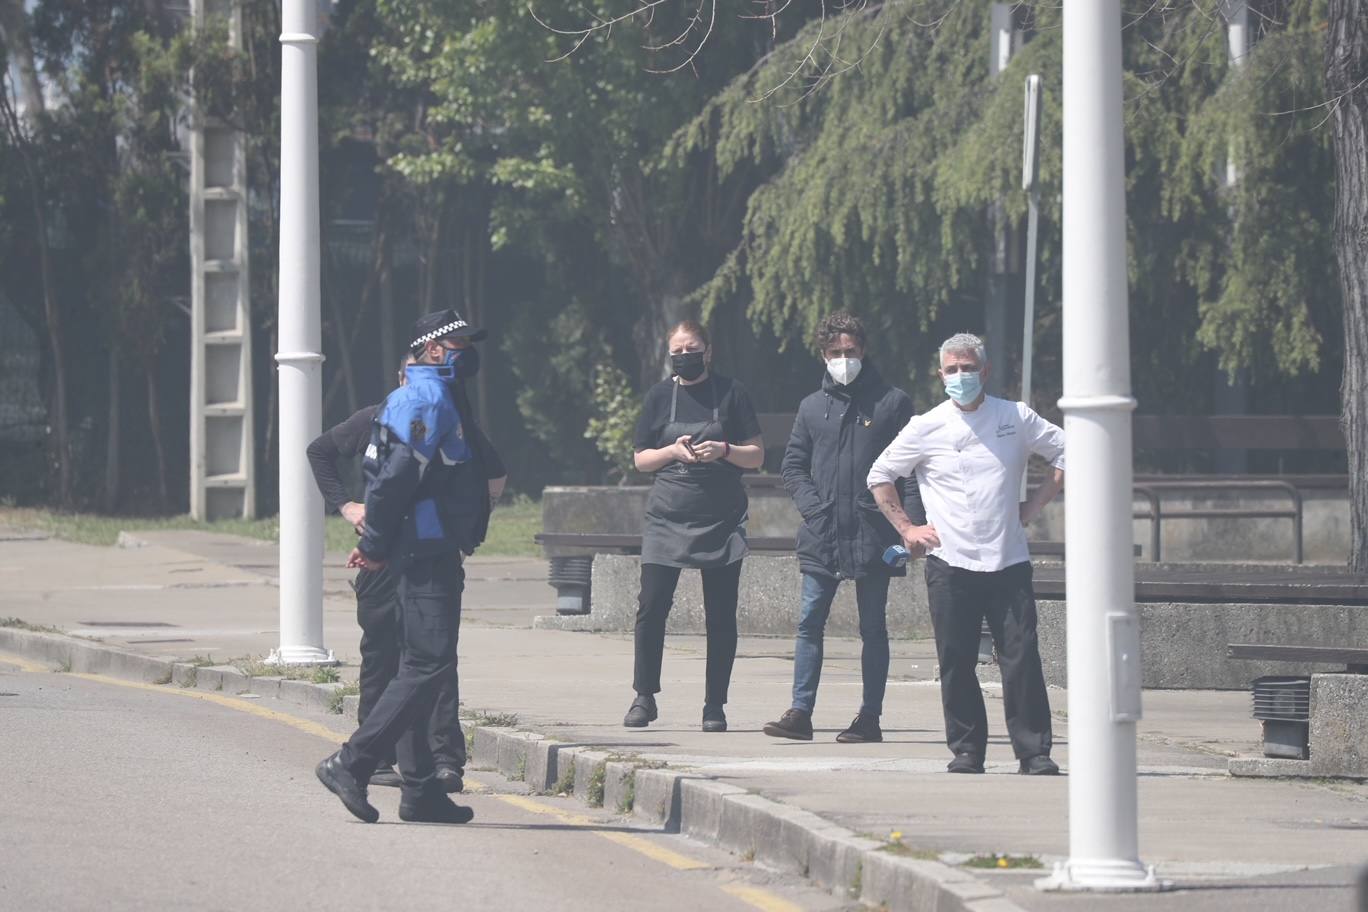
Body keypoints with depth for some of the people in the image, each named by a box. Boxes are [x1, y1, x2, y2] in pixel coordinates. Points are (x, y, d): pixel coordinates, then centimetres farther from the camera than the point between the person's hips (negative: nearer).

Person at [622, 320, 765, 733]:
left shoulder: (730, 393, 4)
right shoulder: (660, 396, 8)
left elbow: (757, 455, 4)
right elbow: (641, 459, 10)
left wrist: (724, 450, -14)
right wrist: (673, 451, -9)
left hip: (722, 519, -1)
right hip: (667, 515, 1)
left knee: (720, 614, 0)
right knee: (652, 607, -8)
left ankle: (715, 704, 6)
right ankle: (644, 696, 3)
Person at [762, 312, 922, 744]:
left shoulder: (893, 402, 3)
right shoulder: (812, 407, 13)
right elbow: (793, 465, 16)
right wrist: (812, 507, -1)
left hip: (874, 537, -3)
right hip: (821, 538, 3)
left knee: (873, 628, 3)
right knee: (809, 623, -1)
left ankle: (870, 718, 7)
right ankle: (801, 713, 0)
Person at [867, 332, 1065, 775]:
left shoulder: (1017, 419, 5)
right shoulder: (926, 428, 4)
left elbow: (1067, 455, 13)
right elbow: (880, 476, 14)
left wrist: (1033, 506, 6)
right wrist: (906, 528, 6)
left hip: (1007, 561, 0)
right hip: (949, 564, 0)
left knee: (1021, 657, -6)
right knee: (956, 662, 0)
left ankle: (1034, 751, -2)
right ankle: (966, 750, 9)